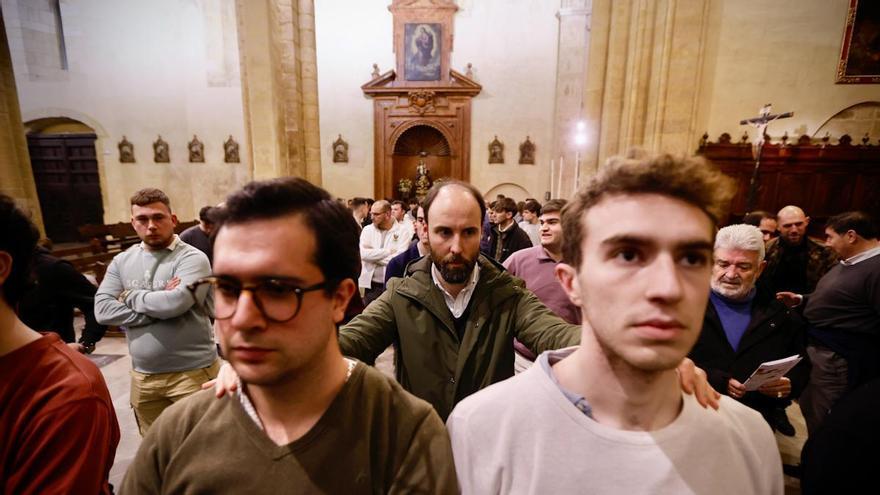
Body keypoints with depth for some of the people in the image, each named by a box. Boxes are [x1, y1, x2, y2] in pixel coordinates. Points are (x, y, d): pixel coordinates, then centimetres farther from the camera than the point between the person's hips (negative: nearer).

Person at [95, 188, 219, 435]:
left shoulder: (191, 258, -11)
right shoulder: (122, 261, 6)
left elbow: (176, 302, -26)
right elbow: (102, 310, -5)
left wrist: (130, 297, -9)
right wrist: (158, 308, -16)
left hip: (192, 372, -5)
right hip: (143, 376, 6)